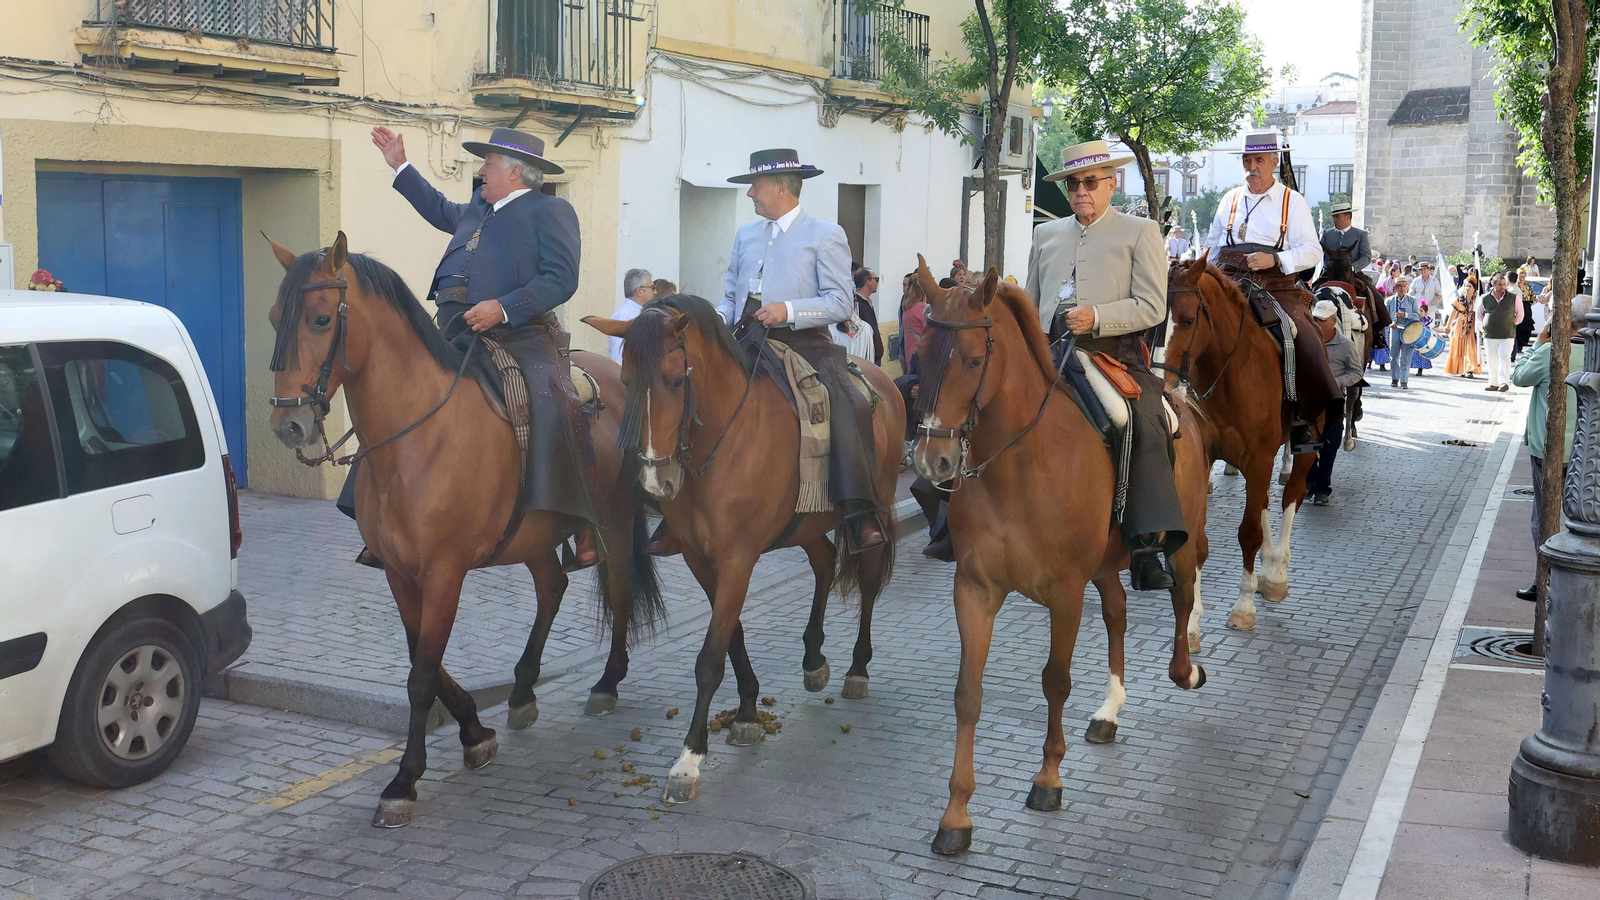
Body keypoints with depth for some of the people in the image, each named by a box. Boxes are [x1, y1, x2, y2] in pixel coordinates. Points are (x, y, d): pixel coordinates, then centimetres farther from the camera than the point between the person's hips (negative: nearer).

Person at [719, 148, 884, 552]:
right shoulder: (745, 235, 21)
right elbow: (730, 298, 23)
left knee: (846, 406, -29)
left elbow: (841, 303, -5)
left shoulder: (826, 235, 3)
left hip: (804, 342, -6)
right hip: (747, 344, 6)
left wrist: (789, 310, -19)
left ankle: (860, 516, -32)